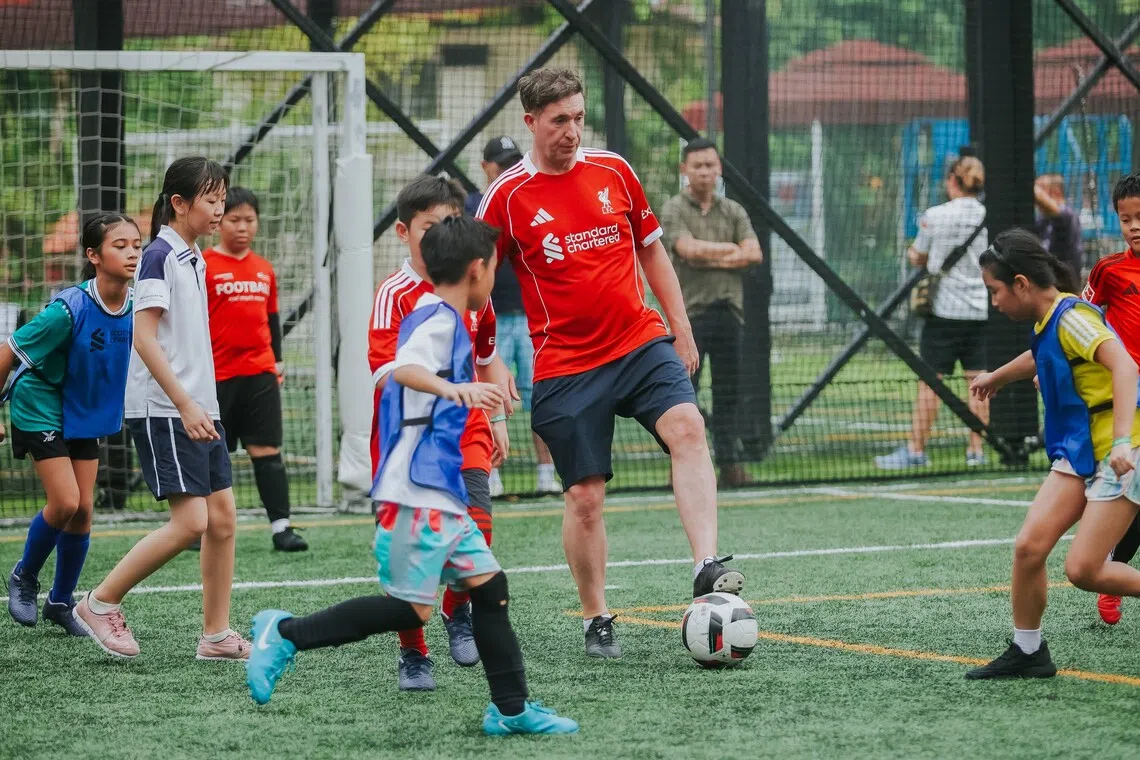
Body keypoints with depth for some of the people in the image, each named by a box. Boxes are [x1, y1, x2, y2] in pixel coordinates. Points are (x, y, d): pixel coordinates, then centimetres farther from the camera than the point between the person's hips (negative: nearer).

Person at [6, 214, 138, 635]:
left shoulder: (136, 307, -12)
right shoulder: (69, 309, -29)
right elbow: (7, 355, -19)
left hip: (86, 414, 6)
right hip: (40, 408, -6)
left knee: (83, 510, 3)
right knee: (64, 502, -15)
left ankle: (60, 602, 20)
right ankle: (24, 578, 12)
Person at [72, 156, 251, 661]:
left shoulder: (193, 258, 15)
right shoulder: (159, 255, -11)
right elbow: (144, 338, -17)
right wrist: (185, 405, -22)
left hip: (199, 410, 9)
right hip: (163, 411, -9)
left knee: (222, 518, 5)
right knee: (190, 521, -13)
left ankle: (216, 634, 11)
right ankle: (100, 604, -1)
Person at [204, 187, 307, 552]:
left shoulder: (264, 269, 11)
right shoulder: (204, 266, -4)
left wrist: (277, 362, 19)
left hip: (260, 374, 4)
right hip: (217, 376, -4)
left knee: (267, 451, 0)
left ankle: (281, 527, -2)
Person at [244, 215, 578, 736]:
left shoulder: (437, 317, 18)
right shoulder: (440, 319, -12)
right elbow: (403, 368, -31)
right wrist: (450, 387, -51)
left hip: (442, 491, 10)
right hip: (418, 491, -10)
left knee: (488, 584, 8)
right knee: (410, 609, -10)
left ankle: (511, 709, 11)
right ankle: (286, 634, -3)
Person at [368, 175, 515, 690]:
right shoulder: (395, 294, -13)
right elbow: (385, 373, -25)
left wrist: (497, 418, 18)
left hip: (464, 431, 3)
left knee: (475, 528, -18)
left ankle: (457, 610, 12)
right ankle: (412, 656, 12)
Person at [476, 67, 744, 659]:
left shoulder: (612, 171, 6)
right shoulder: (507, 197, -4)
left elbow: (651, 250, 17)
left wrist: (680, 328, 14)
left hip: (642, 344, 2)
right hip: (566, 367, -2)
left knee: (687, 428, -24)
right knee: (584, 496, -1)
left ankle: (708, 570, -32)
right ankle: (596, 622, 16)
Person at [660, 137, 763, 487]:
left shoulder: (733, 211, 15)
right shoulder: (673, 210, 2)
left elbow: (753, 254, 1)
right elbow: (689, 249, -15)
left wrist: (709, 259, -9)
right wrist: (731, 249, -3)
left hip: (729, 311, 4)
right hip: (690, 311, -4)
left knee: (728, 394, 6)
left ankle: (730, 462, 9)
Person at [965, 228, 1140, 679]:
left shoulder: (1071, 315, -18)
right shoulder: (1048, 322, 10)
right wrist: (996, 377, 54)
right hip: (1079, 452, 8)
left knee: (1083, 569, -13)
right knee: (1029, 545, -5)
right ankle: (1027, 651, 8)